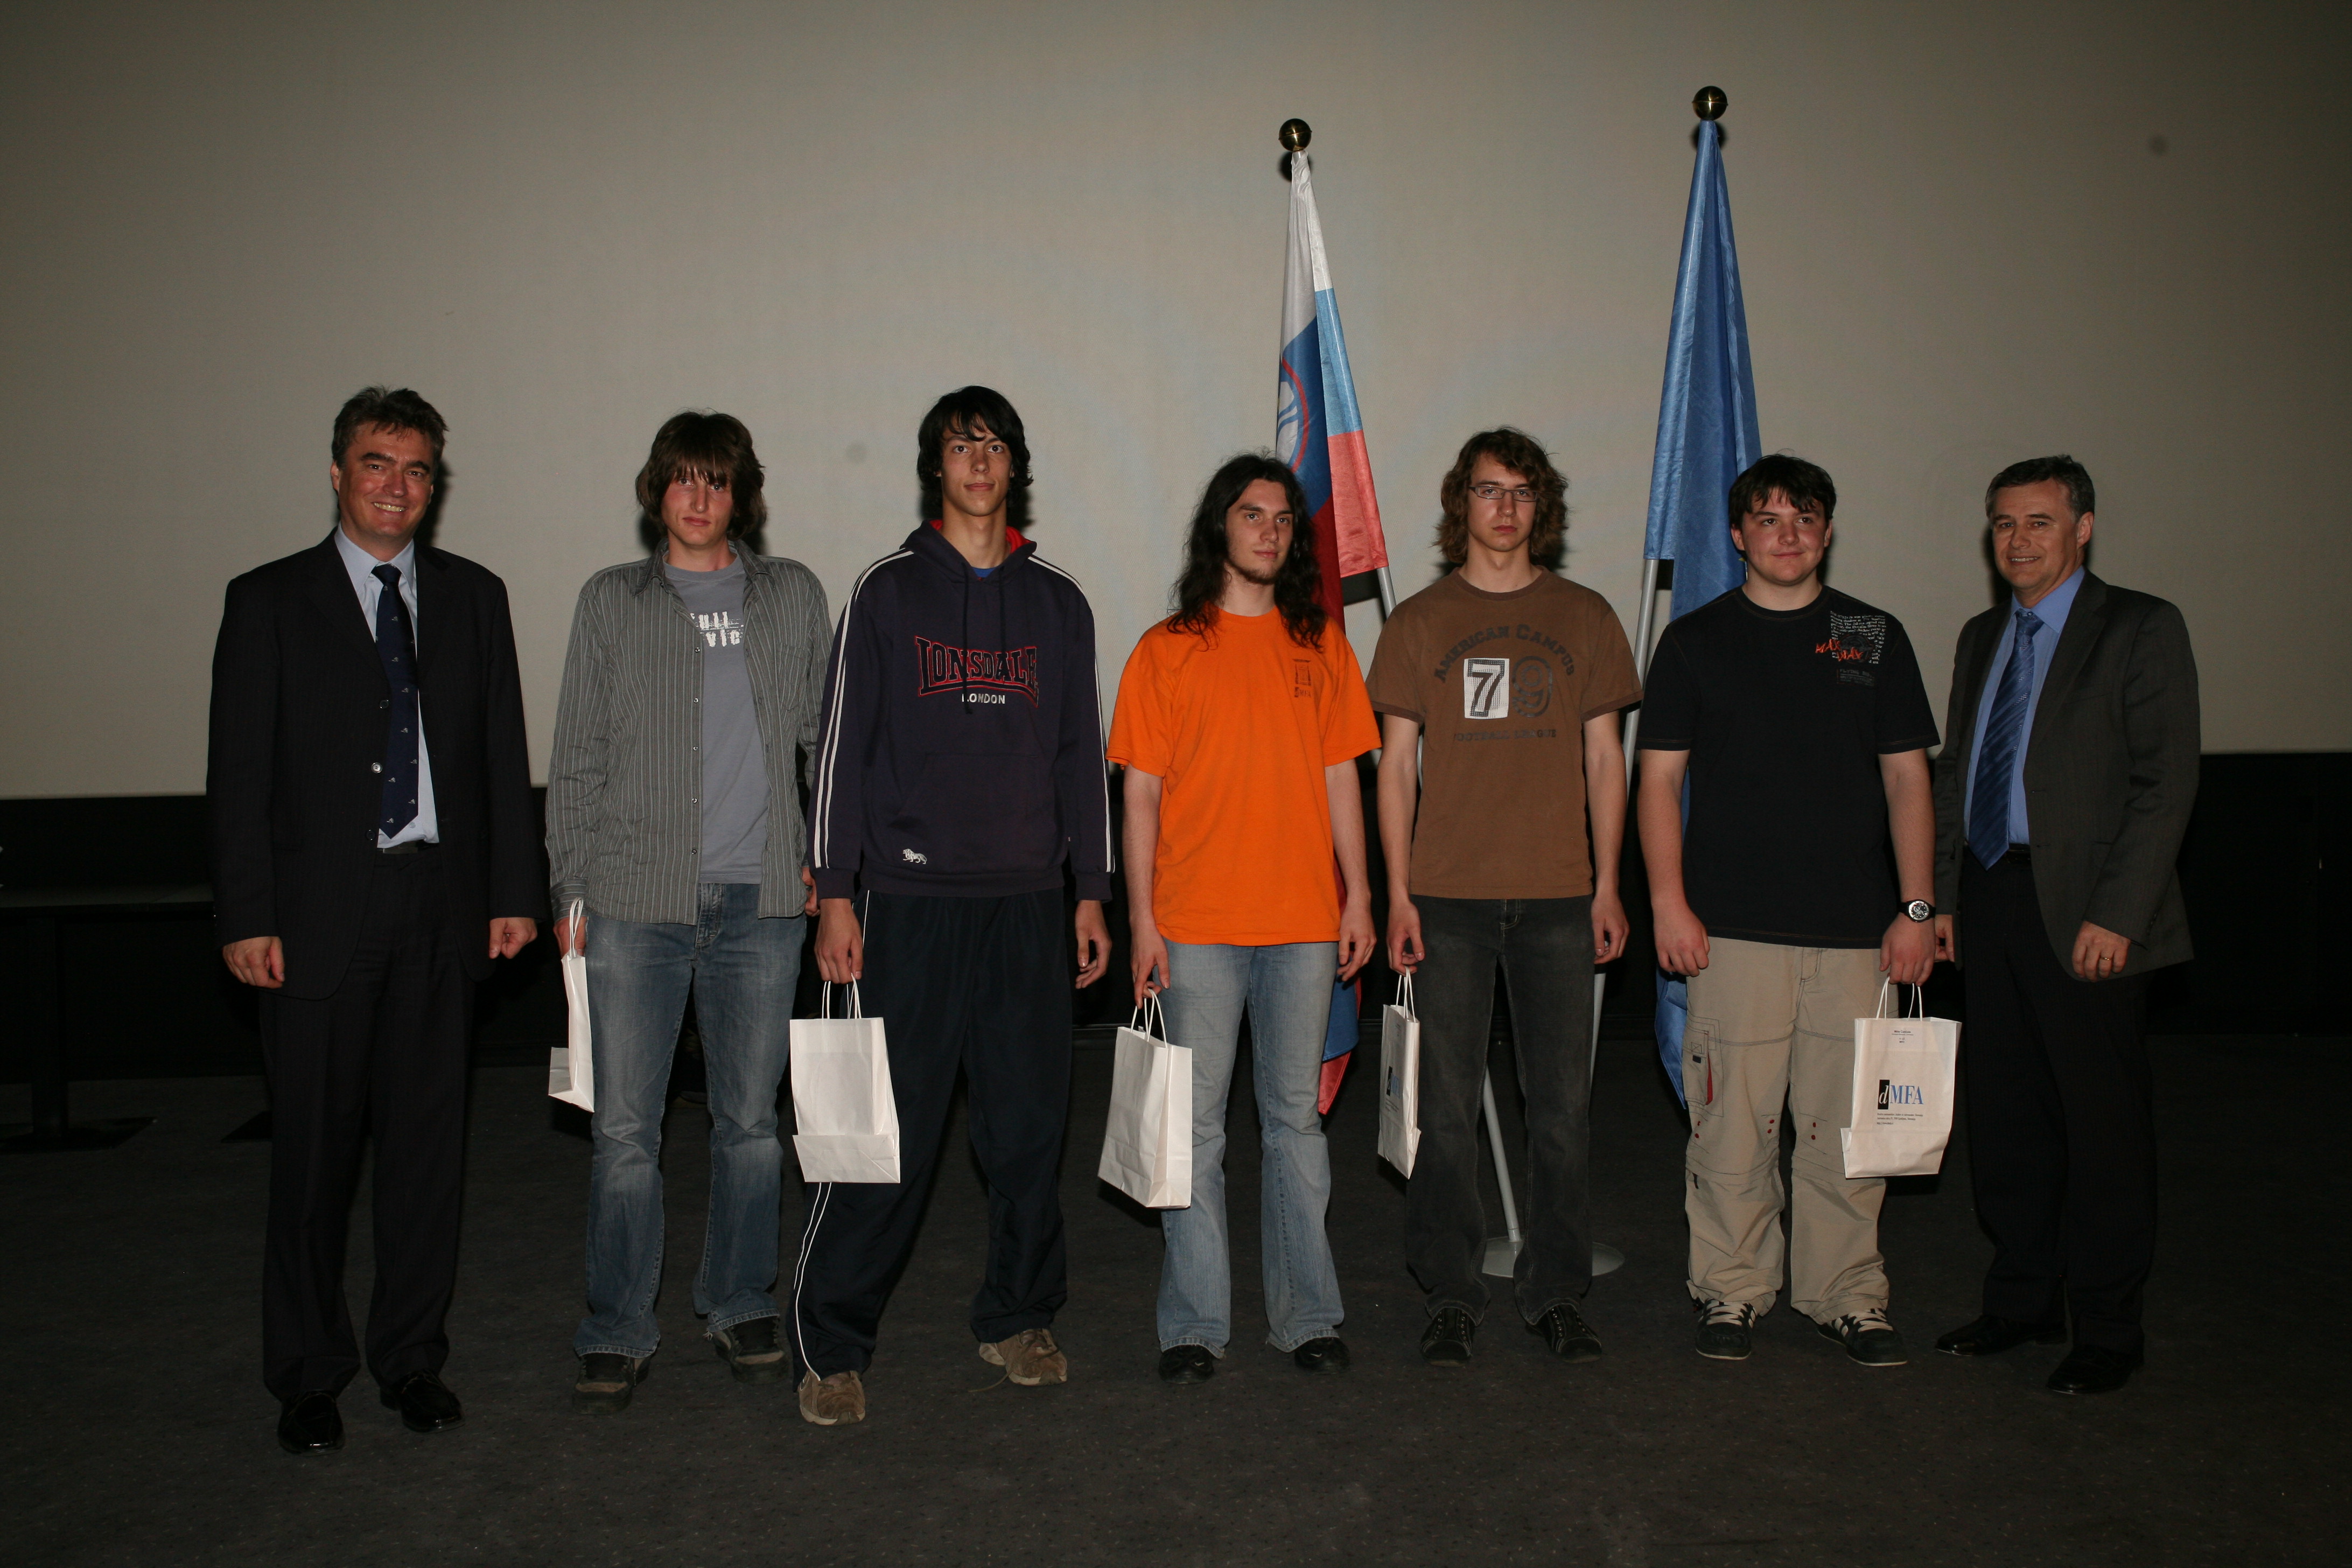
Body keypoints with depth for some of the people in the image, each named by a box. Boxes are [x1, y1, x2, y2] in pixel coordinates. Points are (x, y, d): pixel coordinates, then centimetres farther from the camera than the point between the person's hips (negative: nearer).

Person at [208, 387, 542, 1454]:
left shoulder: (472, 596, 10)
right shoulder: (270, 601, 3)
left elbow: (504, 754, 9)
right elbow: (239, 771, -1)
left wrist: (513, 891, 3)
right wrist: (247, 916, -9)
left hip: (441, 906, 2)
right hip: (319, 914, -2)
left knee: (427, 1142, 8)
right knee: (313, 1151, 5)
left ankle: (412, 1357, 23)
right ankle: (308, 1375, 20)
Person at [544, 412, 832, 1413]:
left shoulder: (792, 595, 10)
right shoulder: (611, 601, 8)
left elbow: (827, 734, 14)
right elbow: (577, 758, 8)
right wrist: (571, 890, 3)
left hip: (761, 898, 1)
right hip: (638, 899, -1)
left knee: (750, 1118, 9)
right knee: (625, 1126, 1)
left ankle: (740, 1306, 25)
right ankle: (617, 1332, 14)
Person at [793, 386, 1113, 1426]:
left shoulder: (1057, 600, 12)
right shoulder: (888, 591, 4)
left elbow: (1081, 754, 15)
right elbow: (843, 745, 1)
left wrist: (1092, 892, 10)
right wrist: (835, 893, -5)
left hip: (1027, 904, 3)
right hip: (910, 900, -3)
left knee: (1030, 1126, 7)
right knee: (889, 1132, -4)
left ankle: (1017, 1316, 24)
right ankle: (832, 1345, 8)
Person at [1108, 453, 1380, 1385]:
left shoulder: (1320, 644, 10)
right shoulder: (1167, 650, 3)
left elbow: (1341, 778, 11)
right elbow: (1141, 793, 1)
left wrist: (1358, 897, 5)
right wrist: (1142, 920, -4)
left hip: (1304, 922, 2)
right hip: (1197, 924, -2)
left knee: (1295, 1117, 10)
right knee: (1196, 1125, 3)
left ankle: (1304, 1315, 19)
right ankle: (1194, 1325, 12)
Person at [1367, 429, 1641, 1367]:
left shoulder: (1585, 617, 9)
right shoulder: (1419, 622, 7)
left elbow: (1604, 758, 10)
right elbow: (1397, 764, 5)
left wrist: (1607, 885, 3)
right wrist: (1398, 892, -2)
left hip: (1557, 898, 1)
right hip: (1449, 897, -1)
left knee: (1562, 1104, 4)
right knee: (1449, 1106, 2)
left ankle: (1555, 1291, 17)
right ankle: (1450, 1296, 13)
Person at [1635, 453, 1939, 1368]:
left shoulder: (1875, 638, 11)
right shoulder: (1696, 641, 7)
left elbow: (1906, 777, 10)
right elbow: (1659, 777, 5)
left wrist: (1916, 906, 3)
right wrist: (1668, 900, -4)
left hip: (1854, 928, 2)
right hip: (1733, 925, -1)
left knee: (1847, 1121, 5)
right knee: (1733, 1120, 0)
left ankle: (1847, 1293, 17)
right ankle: (1731, 1288, 14)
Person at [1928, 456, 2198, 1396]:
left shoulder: (2140, 630, -4)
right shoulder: (1981, 639, 16)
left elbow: (2166, 784, -10)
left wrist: (2115, 914, -16)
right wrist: (1944, 896, 10)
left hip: (2084, 918, -6)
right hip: (1990, 901, 6)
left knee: (2103, 1125, 2)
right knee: (2006, 1117, 11)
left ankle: (2108, 1330, 14)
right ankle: (2023, 1301, 25)